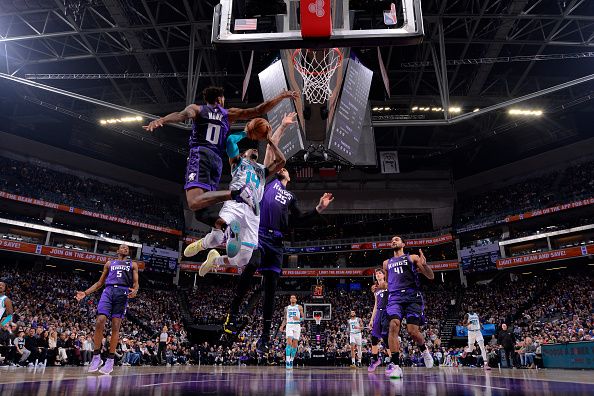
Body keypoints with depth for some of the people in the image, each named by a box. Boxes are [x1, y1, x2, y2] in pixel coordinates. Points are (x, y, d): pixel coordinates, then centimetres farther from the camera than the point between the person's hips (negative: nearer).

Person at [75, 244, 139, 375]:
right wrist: (85, 293, 10)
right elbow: (100, 282, 23)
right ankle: (96, 357, -4)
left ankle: (110, 360, 1)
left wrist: (135, 290, -14)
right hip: (108, 290, 1)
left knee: (115, 326, -5)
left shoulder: (132, 264, 18)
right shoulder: (109, 263, 23)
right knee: (99, 322, -15)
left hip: (123, 293, -1)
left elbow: (135, 282, 9)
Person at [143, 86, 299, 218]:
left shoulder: (196, 109, 16)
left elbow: (182, 115, -8)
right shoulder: (229, 114, 21)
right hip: (217, 159, 4)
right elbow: (259, 111, 18)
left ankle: (235, 193, -38)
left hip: (200, 153, -4)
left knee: (194, 203, -22)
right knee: (203, 205, 14)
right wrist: (283, 96, 27)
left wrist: (160, 121, -25)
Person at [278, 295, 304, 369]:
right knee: (289, 342, -16)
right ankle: (287, 361, -17)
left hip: (297, 326, 0)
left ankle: (291, 360, 16)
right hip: (289, 325, 1)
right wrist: (282, 326, 3)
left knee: (295, 344, 1)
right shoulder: (287, 308, 14)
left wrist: (298, 319, -16)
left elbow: (303, 317, 5)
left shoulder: (299, 307, 6)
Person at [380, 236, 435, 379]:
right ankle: (395, 365, -22)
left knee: (413, 331, -11)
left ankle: (424, 350, 24)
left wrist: (424, 264, -14)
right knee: (394, 325, -22)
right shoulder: (387, 263, 23)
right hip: (394, 297, 2)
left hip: (412, 297, -2)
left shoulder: (412, 258, 12)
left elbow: (431, 276, 7)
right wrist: (383, 286, 6)